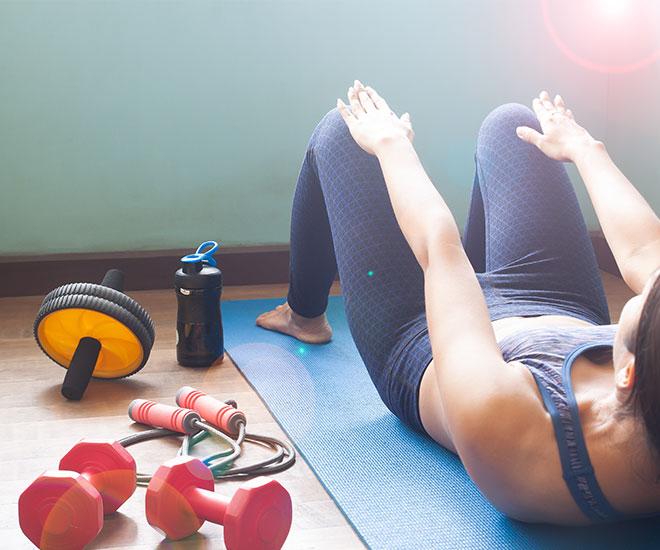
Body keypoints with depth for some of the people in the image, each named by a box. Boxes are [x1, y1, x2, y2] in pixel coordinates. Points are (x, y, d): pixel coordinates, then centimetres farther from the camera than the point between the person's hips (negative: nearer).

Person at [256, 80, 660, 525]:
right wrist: (584, 147, -4)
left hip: (417, 347, -3)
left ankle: (305, 316, 38)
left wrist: (391, 144, -16)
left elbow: (438, 247, -33)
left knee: (341, 130, 6)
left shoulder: (494, 423, -50)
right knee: (510, 122, 16)